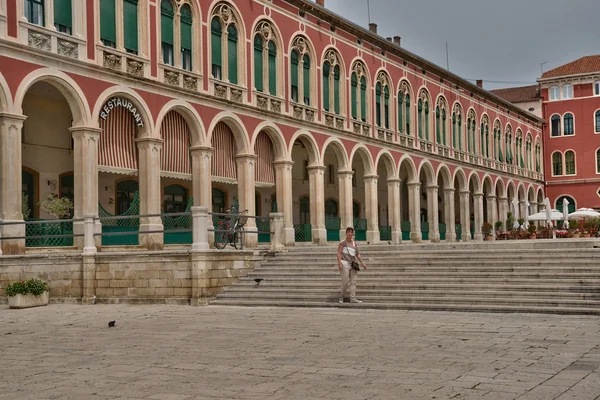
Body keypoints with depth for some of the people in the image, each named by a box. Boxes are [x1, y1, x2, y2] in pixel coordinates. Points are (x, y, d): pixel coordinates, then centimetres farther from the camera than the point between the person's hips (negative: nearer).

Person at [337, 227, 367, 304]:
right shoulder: (343, 243, -1)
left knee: (353, 281, -3)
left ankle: (353, 298, -5)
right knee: (345, 282, -8)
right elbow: (339, 253, -8)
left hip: (352, 264, 6)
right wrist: (339, 263, -19)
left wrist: (362, 263, 9)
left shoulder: (354, 243, 14)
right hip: (344, 264, -5)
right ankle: (341, 297, 10)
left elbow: (358, 254, 17)